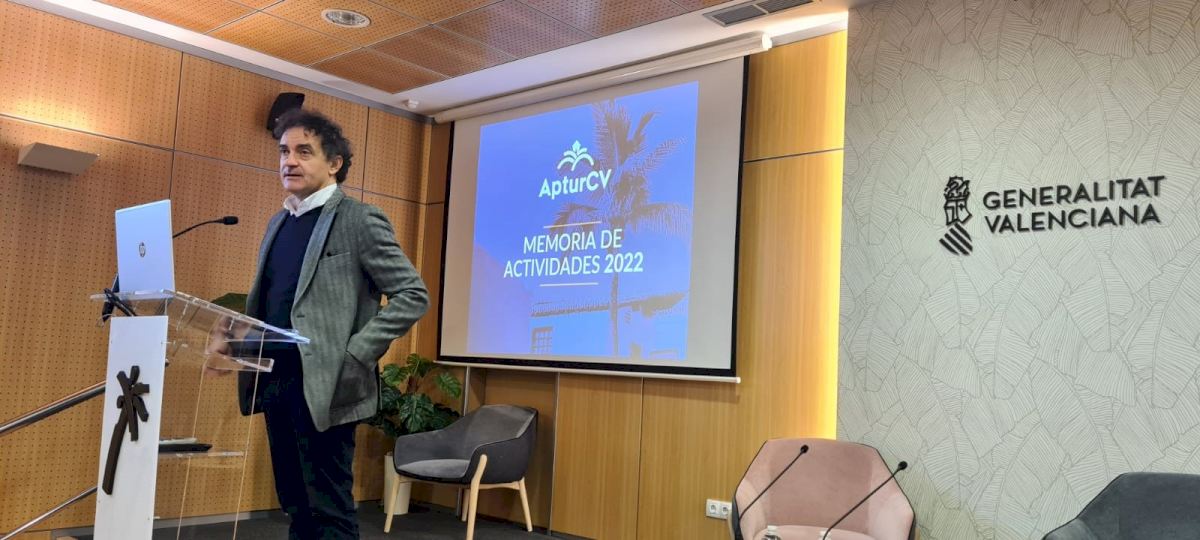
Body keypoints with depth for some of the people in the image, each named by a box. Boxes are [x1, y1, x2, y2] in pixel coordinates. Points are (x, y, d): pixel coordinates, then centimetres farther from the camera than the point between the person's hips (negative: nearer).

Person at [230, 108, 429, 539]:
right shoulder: (278, 223, 15)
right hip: (274, 381, 8)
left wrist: (356, 355, -17)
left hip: (322, 386, -7)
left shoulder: (359, 220, -7)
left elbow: (412, 295, -12)